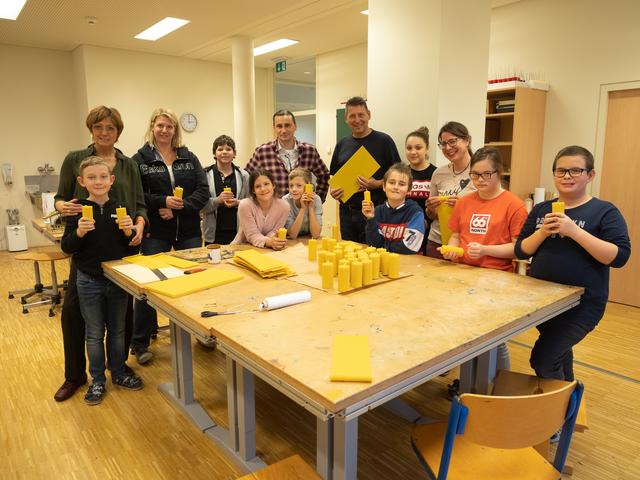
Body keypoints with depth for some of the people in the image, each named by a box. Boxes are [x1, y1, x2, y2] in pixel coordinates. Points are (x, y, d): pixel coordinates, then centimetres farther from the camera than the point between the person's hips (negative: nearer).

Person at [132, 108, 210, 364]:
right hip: (155, 232, -2)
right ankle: (140, 342, 17)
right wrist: (163, 201, -19)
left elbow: (203, 190, -1)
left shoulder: (189, 157, 8)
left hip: (188, 230, 3)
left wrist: (179, 207, -14)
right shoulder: (140, 159, 2)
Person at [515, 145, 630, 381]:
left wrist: (574, 231, -25)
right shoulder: (541, 209, 5)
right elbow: (521, 251, 2)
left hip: (582, 303, -5)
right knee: (559, 352, 24)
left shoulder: (605, 211, -7)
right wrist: (543, 232, -16)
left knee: (543, 360, -11)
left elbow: (620, 256, -18)